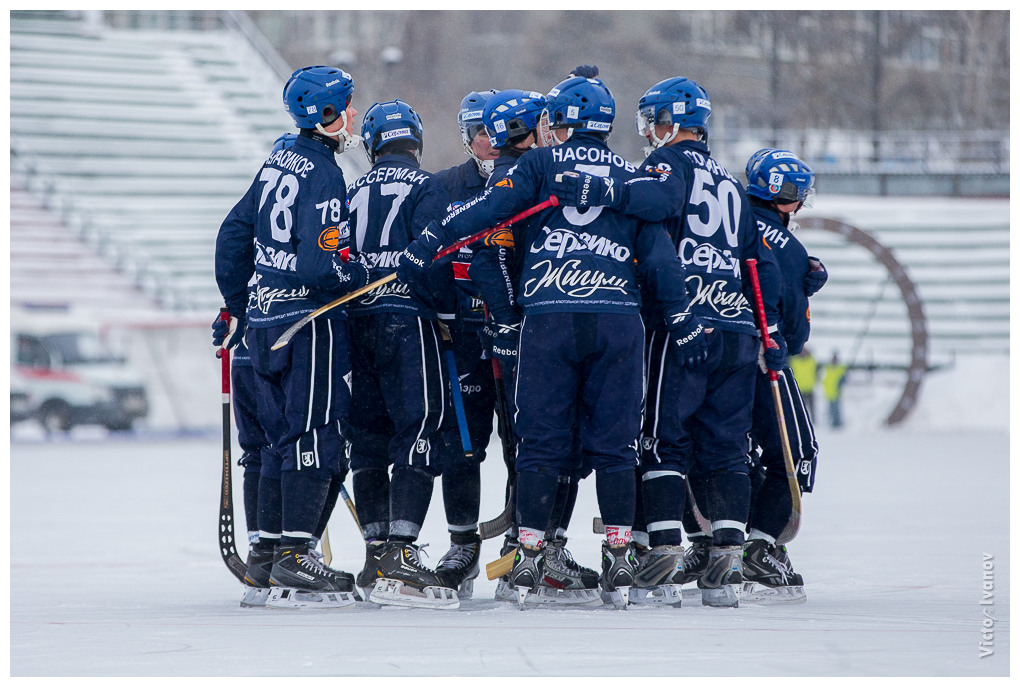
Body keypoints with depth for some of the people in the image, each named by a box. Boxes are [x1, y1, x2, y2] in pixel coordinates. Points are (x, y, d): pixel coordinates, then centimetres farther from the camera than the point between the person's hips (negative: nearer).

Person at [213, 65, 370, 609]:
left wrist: (237, 308, 26)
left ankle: (267, 552, 19)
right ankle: (294, 557, -11)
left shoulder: (278, 164, 11)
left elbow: (234, 235, 18)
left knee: (284, 437, 15)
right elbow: (321, 264, -23)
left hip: (265, 319, 9)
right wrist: (367, 276, -5)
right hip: (310, 320, -9)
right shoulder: (321, 176, -16)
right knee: (315, 437, -7)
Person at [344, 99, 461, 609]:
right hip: (408, 321, -6)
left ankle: (377, 554, 15)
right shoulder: (423, 188, -3)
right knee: (419, 433, -10)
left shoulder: (353, 193, 15)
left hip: (357, 322, 7)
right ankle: (400, 556, -22)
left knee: (370, 438, 12)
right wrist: (447, 313, -3)